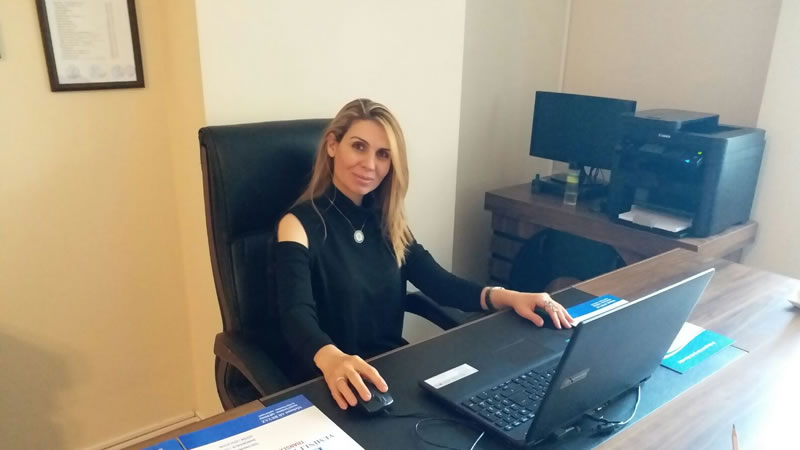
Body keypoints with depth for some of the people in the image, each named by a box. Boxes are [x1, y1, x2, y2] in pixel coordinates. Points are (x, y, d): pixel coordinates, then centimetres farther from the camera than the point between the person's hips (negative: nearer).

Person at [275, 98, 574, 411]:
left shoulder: (387, 222, 8)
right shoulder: (299, 224, -10)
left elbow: (439, 283, 1)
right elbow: (297, 314, -24)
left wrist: (507, 297, -16)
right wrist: (332, 360, -46)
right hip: (328, 384, -5)